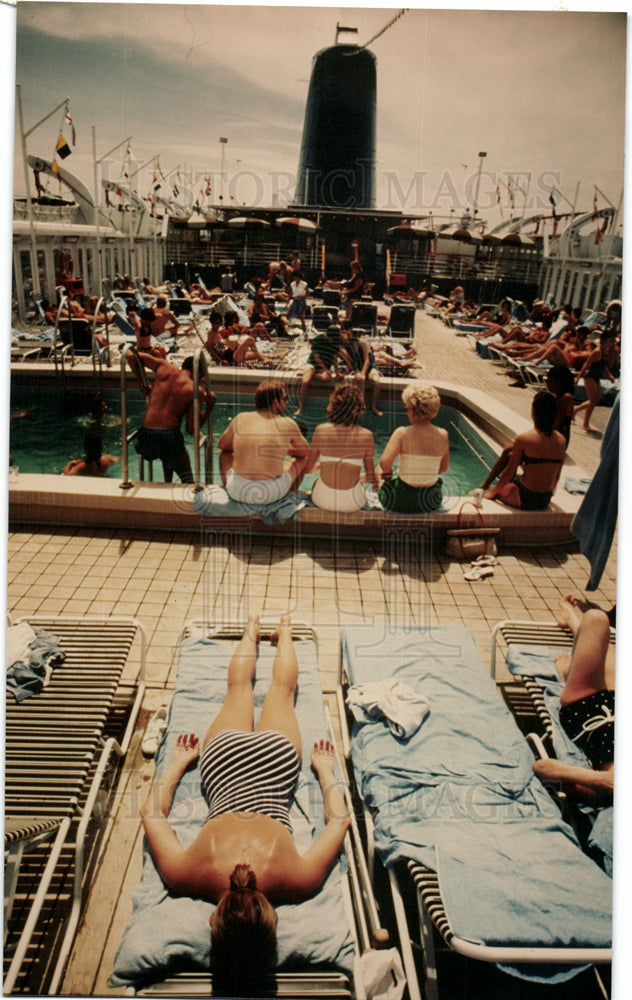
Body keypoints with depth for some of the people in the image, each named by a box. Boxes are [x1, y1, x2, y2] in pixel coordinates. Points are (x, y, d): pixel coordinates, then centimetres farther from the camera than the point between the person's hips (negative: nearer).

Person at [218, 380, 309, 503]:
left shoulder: (240, 419, 3)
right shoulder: (288, 424, -2)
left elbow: (222, 445, 20)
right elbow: (305, 451, 14)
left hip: (237, 491, 2)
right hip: (271, 494, -2)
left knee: (225, 452, 32)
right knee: (302, 458, 24)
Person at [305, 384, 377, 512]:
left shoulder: (321, 430, -7)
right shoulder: (366, 435, -8)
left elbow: (308, 469, 3)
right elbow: (371, 477, -2)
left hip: (322, 500, 1)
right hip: (351, 503, 0)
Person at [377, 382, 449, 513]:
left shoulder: (402, 433, -20)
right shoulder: (443, 435, -8)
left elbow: (384, 464, -28)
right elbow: (444, 468, 4)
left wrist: (387, 471, -6)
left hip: (401, 502, -3)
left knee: (380, 470, 27)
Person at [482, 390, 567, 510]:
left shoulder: (523, 439, -17)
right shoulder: (562, 440, -2)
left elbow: (510, 472, -8)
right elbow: (557, 475, 10)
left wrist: (494, 490, 8)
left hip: (525, 500, -6)